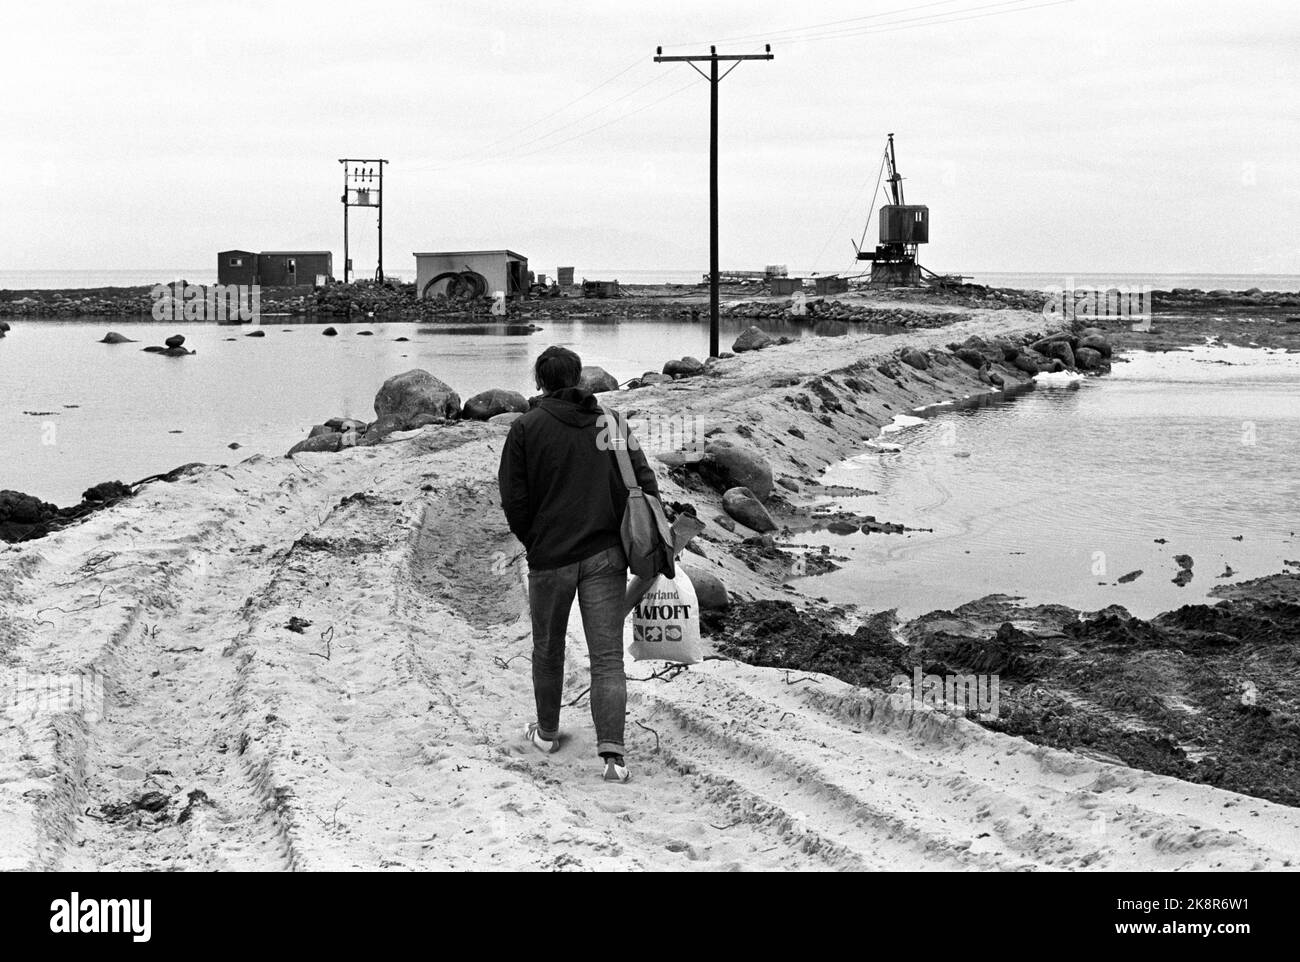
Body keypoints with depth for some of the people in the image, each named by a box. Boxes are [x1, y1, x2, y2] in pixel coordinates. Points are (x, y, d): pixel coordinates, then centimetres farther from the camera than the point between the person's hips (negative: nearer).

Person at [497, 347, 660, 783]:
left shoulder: (527, 427, -4)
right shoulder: (610, 423, 4)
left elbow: (513, 498, -5)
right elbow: (645, 485, 0)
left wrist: (533, 543, 10)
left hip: (550, 558, -1)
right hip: (606, 555, 1)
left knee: (548, 650, 18)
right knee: (607, 657, 1)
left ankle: (547, 732, 34)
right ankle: (612, 751, -10)